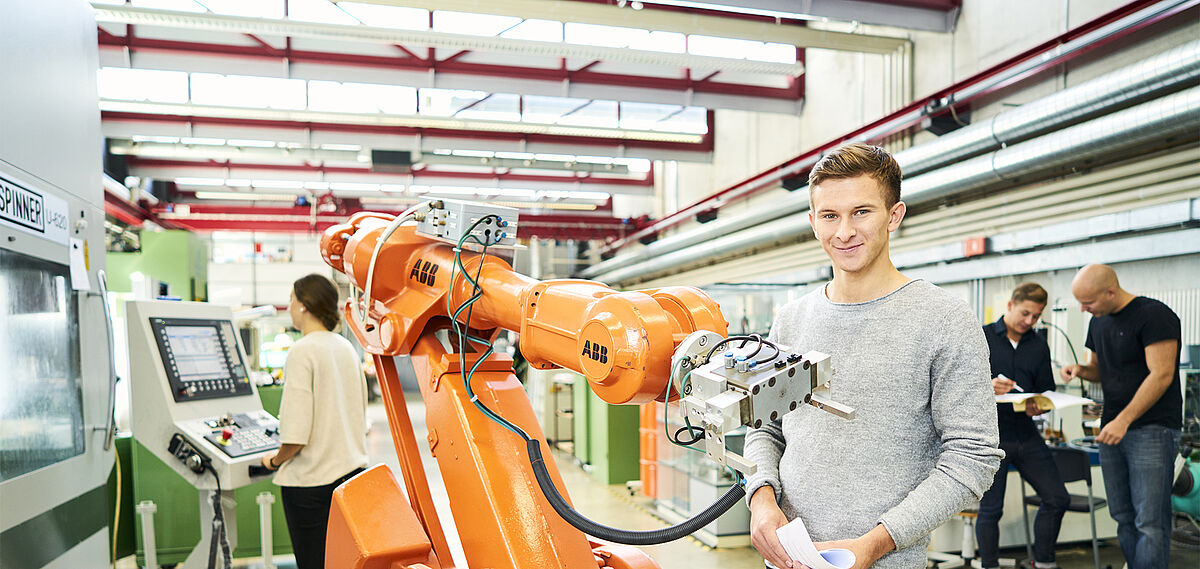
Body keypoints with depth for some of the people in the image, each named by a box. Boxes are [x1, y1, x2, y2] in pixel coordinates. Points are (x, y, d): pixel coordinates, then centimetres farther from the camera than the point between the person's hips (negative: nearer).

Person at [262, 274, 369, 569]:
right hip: (352, 470, 7)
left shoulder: (302, 351, -15)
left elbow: (296, 434, -19)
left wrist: (276, 460, -1)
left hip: (311, 481, -7)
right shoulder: (347, 348, 7)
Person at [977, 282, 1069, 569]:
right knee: (990, 509, 2)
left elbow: (1046, 391, 13)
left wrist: (1038, 407, -9)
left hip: (1026, 435, 5)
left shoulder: (1039, 345, 11)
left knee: (1057, 498, 6)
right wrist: (987, 387, -25)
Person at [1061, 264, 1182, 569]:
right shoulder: (1098, 321, 14)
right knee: (1123, 517, 8)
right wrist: (1081, 370, 3)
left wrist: (1123, 420, -19)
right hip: (1112, 429, 7)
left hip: (1152, 429, -7)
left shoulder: (1154, 315, -11)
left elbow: (1161, 375, -16)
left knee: (1150, 523, -8)